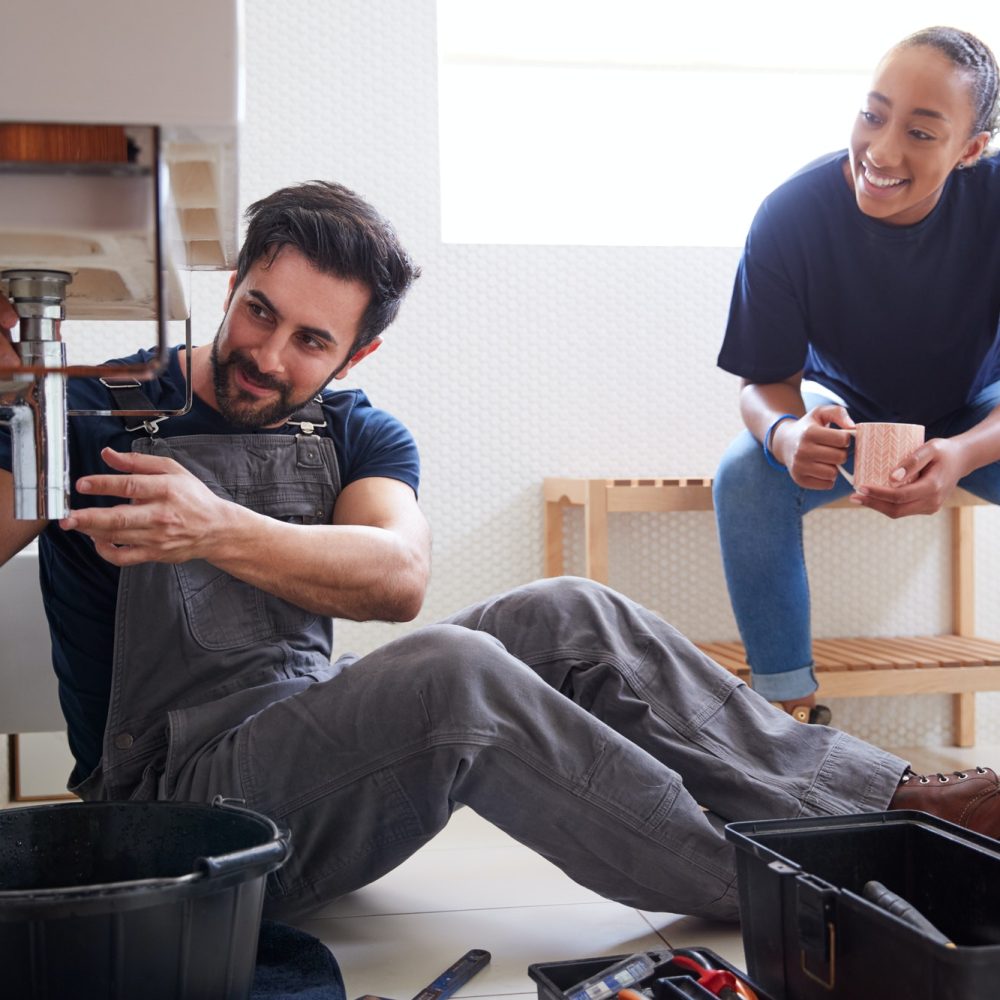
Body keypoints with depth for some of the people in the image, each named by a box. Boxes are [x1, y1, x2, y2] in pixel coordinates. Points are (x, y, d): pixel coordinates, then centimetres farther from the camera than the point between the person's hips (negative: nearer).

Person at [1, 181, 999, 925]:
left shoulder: (357, 435, 10)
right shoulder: (95, 413, 1)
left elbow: (399, 575, -13)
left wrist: (219, 531, -30)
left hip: (325, 737, 5)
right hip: (177, 797, -5)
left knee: (568, 616, -15)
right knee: (452, 670, -32)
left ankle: (888, 795, -12)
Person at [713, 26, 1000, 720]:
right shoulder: (792, 214, -24)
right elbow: (767, 382, -17)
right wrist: (788, 435, -42)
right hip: (848, 409, 1)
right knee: (744, 476, -28)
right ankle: (790, 706, -14)